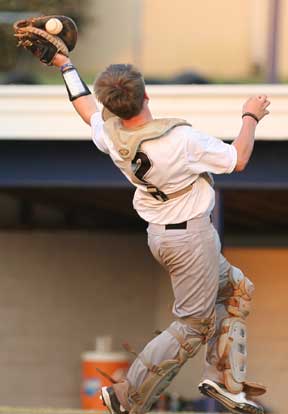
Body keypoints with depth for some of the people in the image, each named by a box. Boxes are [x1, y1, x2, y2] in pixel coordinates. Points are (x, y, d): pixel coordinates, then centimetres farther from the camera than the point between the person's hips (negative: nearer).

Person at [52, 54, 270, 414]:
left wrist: (65, 66, 29)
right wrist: (250, 118, 3)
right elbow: (238, 160, -13)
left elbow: (87, 109, 15)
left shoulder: (110, 134, -9)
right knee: (192, 325, 4)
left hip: (159, 233, 8)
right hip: (190, 238, -8)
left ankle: (223, 379, 16)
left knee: (236, 289, 21)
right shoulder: (182, 140, -27)